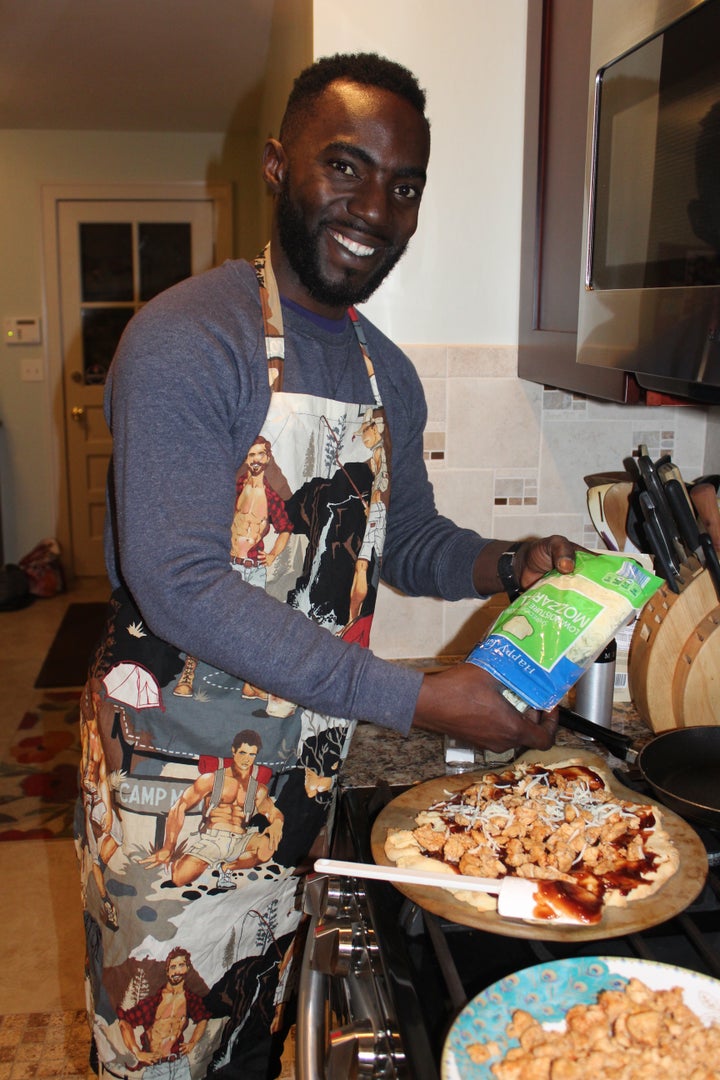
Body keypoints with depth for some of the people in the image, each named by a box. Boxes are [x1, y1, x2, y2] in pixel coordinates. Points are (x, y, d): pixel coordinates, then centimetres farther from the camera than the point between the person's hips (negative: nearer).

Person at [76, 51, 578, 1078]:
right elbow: (180, 588, -27)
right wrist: (418, 700, -27)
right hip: (179, 773, -6)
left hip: (310, 773, 7)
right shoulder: (185, 340, -19)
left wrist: (506, 564, -5)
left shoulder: (390, 375, 6)